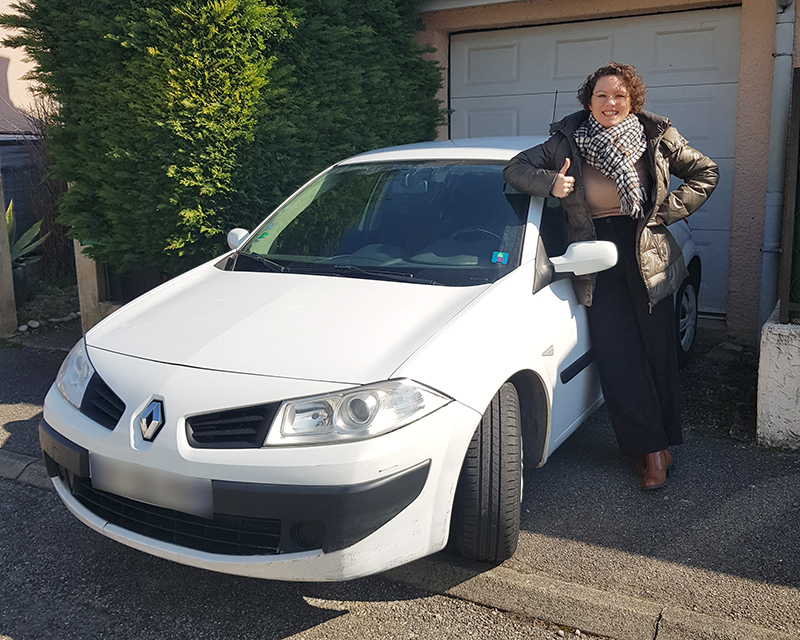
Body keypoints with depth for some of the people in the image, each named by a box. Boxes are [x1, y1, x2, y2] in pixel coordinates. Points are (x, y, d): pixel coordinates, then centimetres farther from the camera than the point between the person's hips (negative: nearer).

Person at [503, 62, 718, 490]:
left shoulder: (658, 137, 3)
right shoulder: (567, 141, 2)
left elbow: (705, 173, 12)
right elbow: (515, 169, 4)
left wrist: (668, 210, -1)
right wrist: (549, 182, -16)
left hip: (648, 256, 1)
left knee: (658, 354, 3)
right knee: (618, 358, -2)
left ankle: (653, 443, 18)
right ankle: (653, 449, 10)